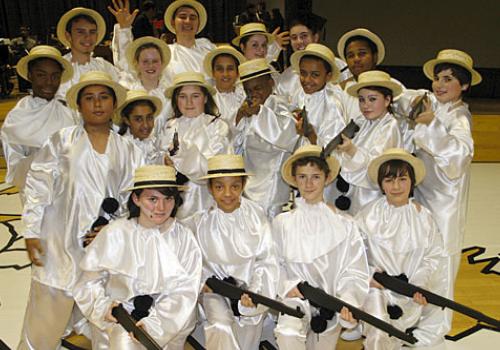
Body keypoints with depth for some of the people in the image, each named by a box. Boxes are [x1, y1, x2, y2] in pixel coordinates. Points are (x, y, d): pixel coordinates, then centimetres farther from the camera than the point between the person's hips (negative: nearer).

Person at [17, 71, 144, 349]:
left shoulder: (128, 151, 9)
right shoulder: (62, 141, 5)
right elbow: (38, 187, 4)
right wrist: (31, 232, -1)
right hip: (60, 244, -1)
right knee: (45, 319, 0)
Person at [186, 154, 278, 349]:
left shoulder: (256, 216, -4)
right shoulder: (200, 222, -2)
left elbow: (266, 260, -4)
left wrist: (254, 291, -17)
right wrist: (203, 282, -13)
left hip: (250, 285, 0)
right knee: (220, 327, -24)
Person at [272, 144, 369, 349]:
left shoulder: (344, 225, 2)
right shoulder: (282, 223, 5)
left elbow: (355, 273, 0)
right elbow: (275, 266, 5)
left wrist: (348, 301, -17)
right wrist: (288, 286, -14)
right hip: (294, 299, -1)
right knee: (288, 334, -27)